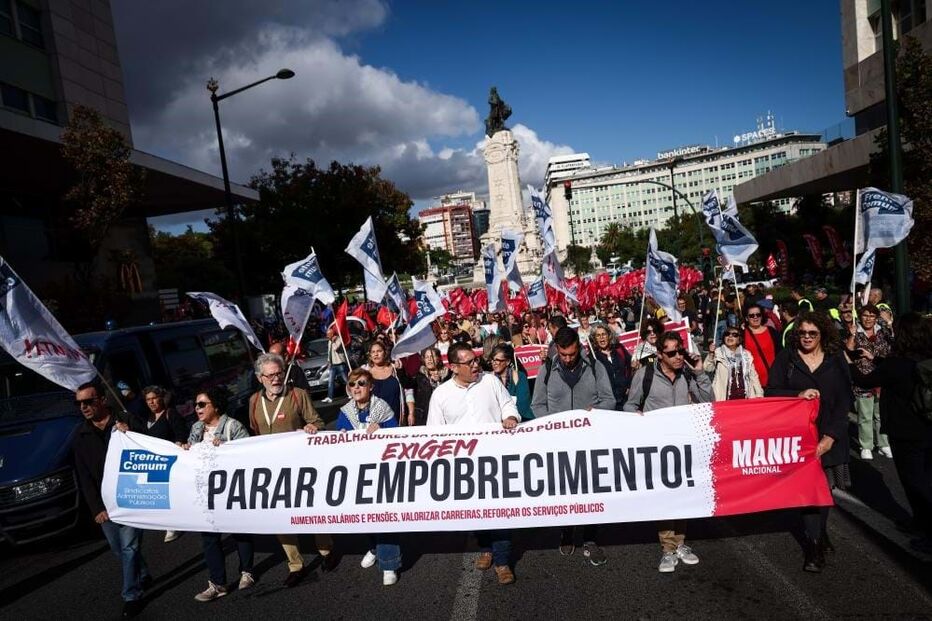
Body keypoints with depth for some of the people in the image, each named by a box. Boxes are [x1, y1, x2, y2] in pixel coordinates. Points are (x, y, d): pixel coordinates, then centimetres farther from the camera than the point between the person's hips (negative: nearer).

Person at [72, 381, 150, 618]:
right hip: (104, 503, 5)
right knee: (119, 549, 15)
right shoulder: (81, 437, 4)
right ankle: (143, 576, 37)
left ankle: (131, 596, 11)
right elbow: (84, 477, 3)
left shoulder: (125, 423, -7)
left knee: (129, 547, -2)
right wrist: (96, 508, -4)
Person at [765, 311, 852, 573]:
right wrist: (799, 394, -20)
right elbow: (771, 392, -2)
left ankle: (820, 533, 29)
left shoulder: (836, 359, 5)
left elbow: (844, 400, 1)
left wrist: (830, 436, -7)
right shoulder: (786, 358, 2)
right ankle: (815, 545, 5)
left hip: (829, 436, 2)